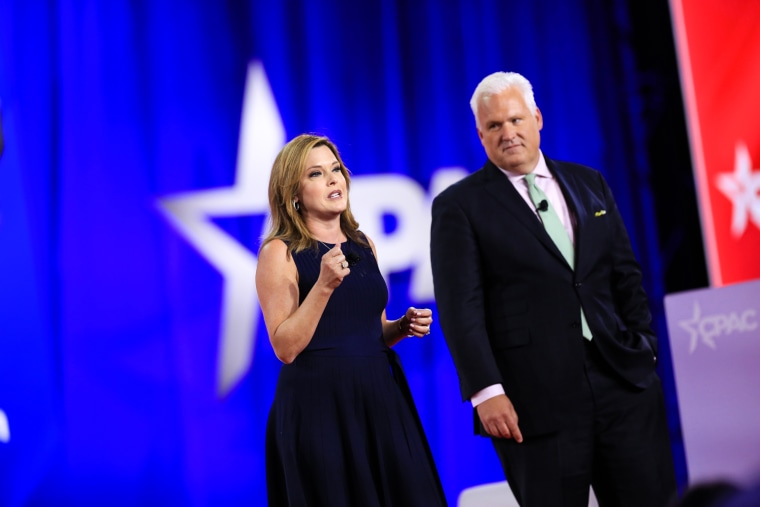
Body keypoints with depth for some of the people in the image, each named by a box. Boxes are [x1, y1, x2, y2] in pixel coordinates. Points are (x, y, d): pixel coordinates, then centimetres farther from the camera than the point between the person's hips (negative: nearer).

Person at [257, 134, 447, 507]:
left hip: (379, 399, 6)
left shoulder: (362, 244, 10)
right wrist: (324, 285, -22)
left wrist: (403, 326, 0)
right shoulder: (279, 252, -7)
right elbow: (286, 347, -14)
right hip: (317, 407, -6)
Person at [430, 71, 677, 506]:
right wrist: (486, 391, -15)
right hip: (536, 398, -4)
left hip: (624, 382, 4)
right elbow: (461, 307, -7)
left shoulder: (589, 184, 14)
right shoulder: (459, 206, 0)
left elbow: (626, 276, 17)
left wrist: (645, 348, 8)